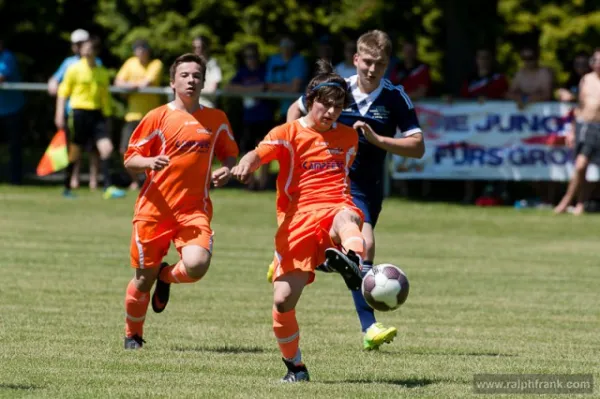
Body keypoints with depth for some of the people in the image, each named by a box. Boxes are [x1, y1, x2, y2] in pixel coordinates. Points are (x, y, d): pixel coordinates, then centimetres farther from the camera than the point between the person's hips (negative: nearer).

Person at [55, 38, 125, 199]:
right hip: (80, 111, -4)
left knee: (107, 148, -9)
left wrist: (107, 116, 18)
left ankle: (108, 187, -10)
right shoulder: (74, 69, -1)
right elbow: (63, 92, 1)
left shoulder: (102, 72, 12)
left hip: (98, 113, 4)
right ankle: (67, 187, 16)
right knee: (75, 151, 1)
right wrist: (60, 114, -6)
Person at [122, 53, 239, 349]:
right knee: (144, 278, 5)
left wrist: (226, 170, -2)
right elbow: (129, 161, 2)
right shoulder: (158, 117, 0)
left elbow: (229, 155, 21)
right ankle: (133, 335, 30)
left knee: (197, 266, -25)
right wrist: (149, 162, -20)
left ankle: (166, 276, 12)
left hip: (195, 209, 1)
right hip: (154, 208, -1)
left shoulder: (216, 119, 7)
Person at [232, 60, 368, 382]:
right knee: (283, 299, -6)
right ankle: (294, 366, 18)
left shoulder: (348, 136, 18)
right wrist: (246, 164, -32)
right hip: (298, 219, 0)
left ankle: (353, 261, -77)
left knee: (345, 218, -40)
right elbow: (260, 153, -10)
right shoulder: (289, 133, 6)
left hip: (335, 207, 0)